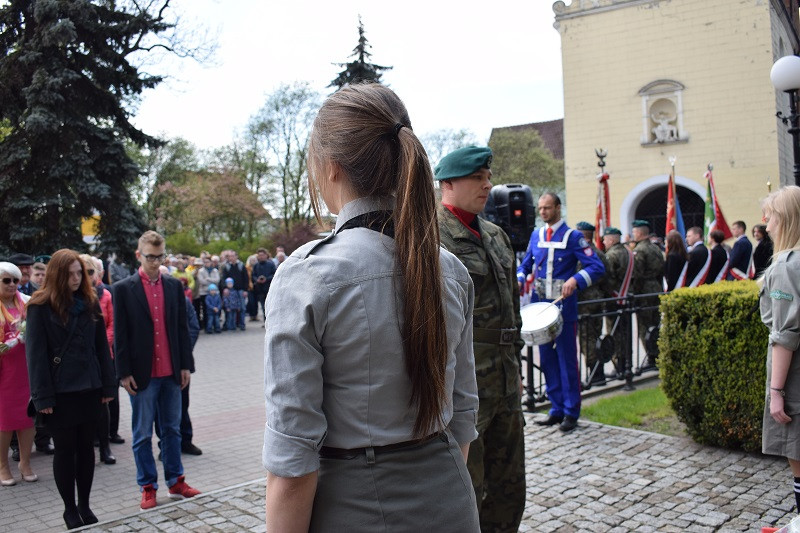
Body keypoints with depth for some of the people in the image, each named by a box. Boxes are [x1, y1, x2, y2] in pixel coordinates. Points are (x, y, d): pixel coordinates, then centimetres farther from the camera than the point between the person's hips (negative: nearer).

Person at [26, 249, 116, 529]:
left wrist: (108, 385, 4)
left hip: (89, 388, 4)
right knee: (65, 449, 6)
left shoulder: (90, 303, 6)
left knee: (86, 446, 11)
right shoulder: (41, 307, -7)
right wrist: (43, 396, -13)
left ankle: (84, 504, 24)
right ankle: (69, 508, 19)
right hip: (60, 391, -4)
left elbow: (102, 347, 7)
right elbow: (36, 353, -10)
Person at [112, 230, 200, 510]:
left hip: (171, 372, 3)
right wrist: (124, 372, -8)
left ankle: (176, 481, 24)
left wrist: (186, 365, 4)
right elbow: (120, 334, -5)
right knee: (142, 434, 7)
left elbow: (183, 328, 8)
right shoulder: (123, 289, -4)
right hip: (142, 374, -3)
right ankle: (148, 487, 18)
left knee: (172, 429, 13)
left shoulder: (174, 286, 6)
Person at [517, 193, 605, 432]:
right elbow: (525, 264, 17)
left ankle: (571, 412, 10)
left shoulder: (572, 236, -4)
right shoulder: (536, 236, 11)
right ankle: (557, 409, 21)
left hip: (563, 306, -5)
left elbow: (596, 267, -9)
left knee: (567, 359, 1)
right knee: (547, 359, 10)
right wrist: (519, 280, -5)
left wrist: (575, 280, -26)